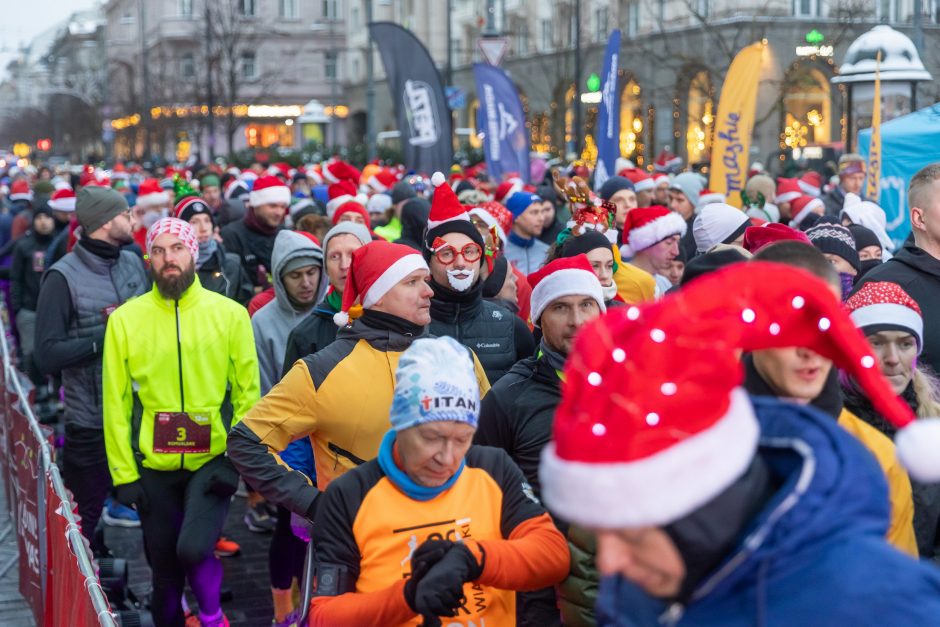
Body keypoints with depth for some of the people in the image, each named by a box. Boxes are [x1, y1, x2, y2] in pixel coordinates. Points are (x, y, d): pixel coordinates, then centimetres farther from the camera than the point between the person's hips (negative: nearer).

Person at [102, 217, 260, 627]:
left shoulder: (230, 314, -3)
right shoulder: (125, 319, -1)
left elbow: (247, 394, -1)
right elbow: (116, 403, 0)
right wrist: (123, 473, -4)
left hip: (213, 462, -2)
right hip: (153, 468, 2)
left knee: (193, 547, -19)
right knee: (164, 567, 12)